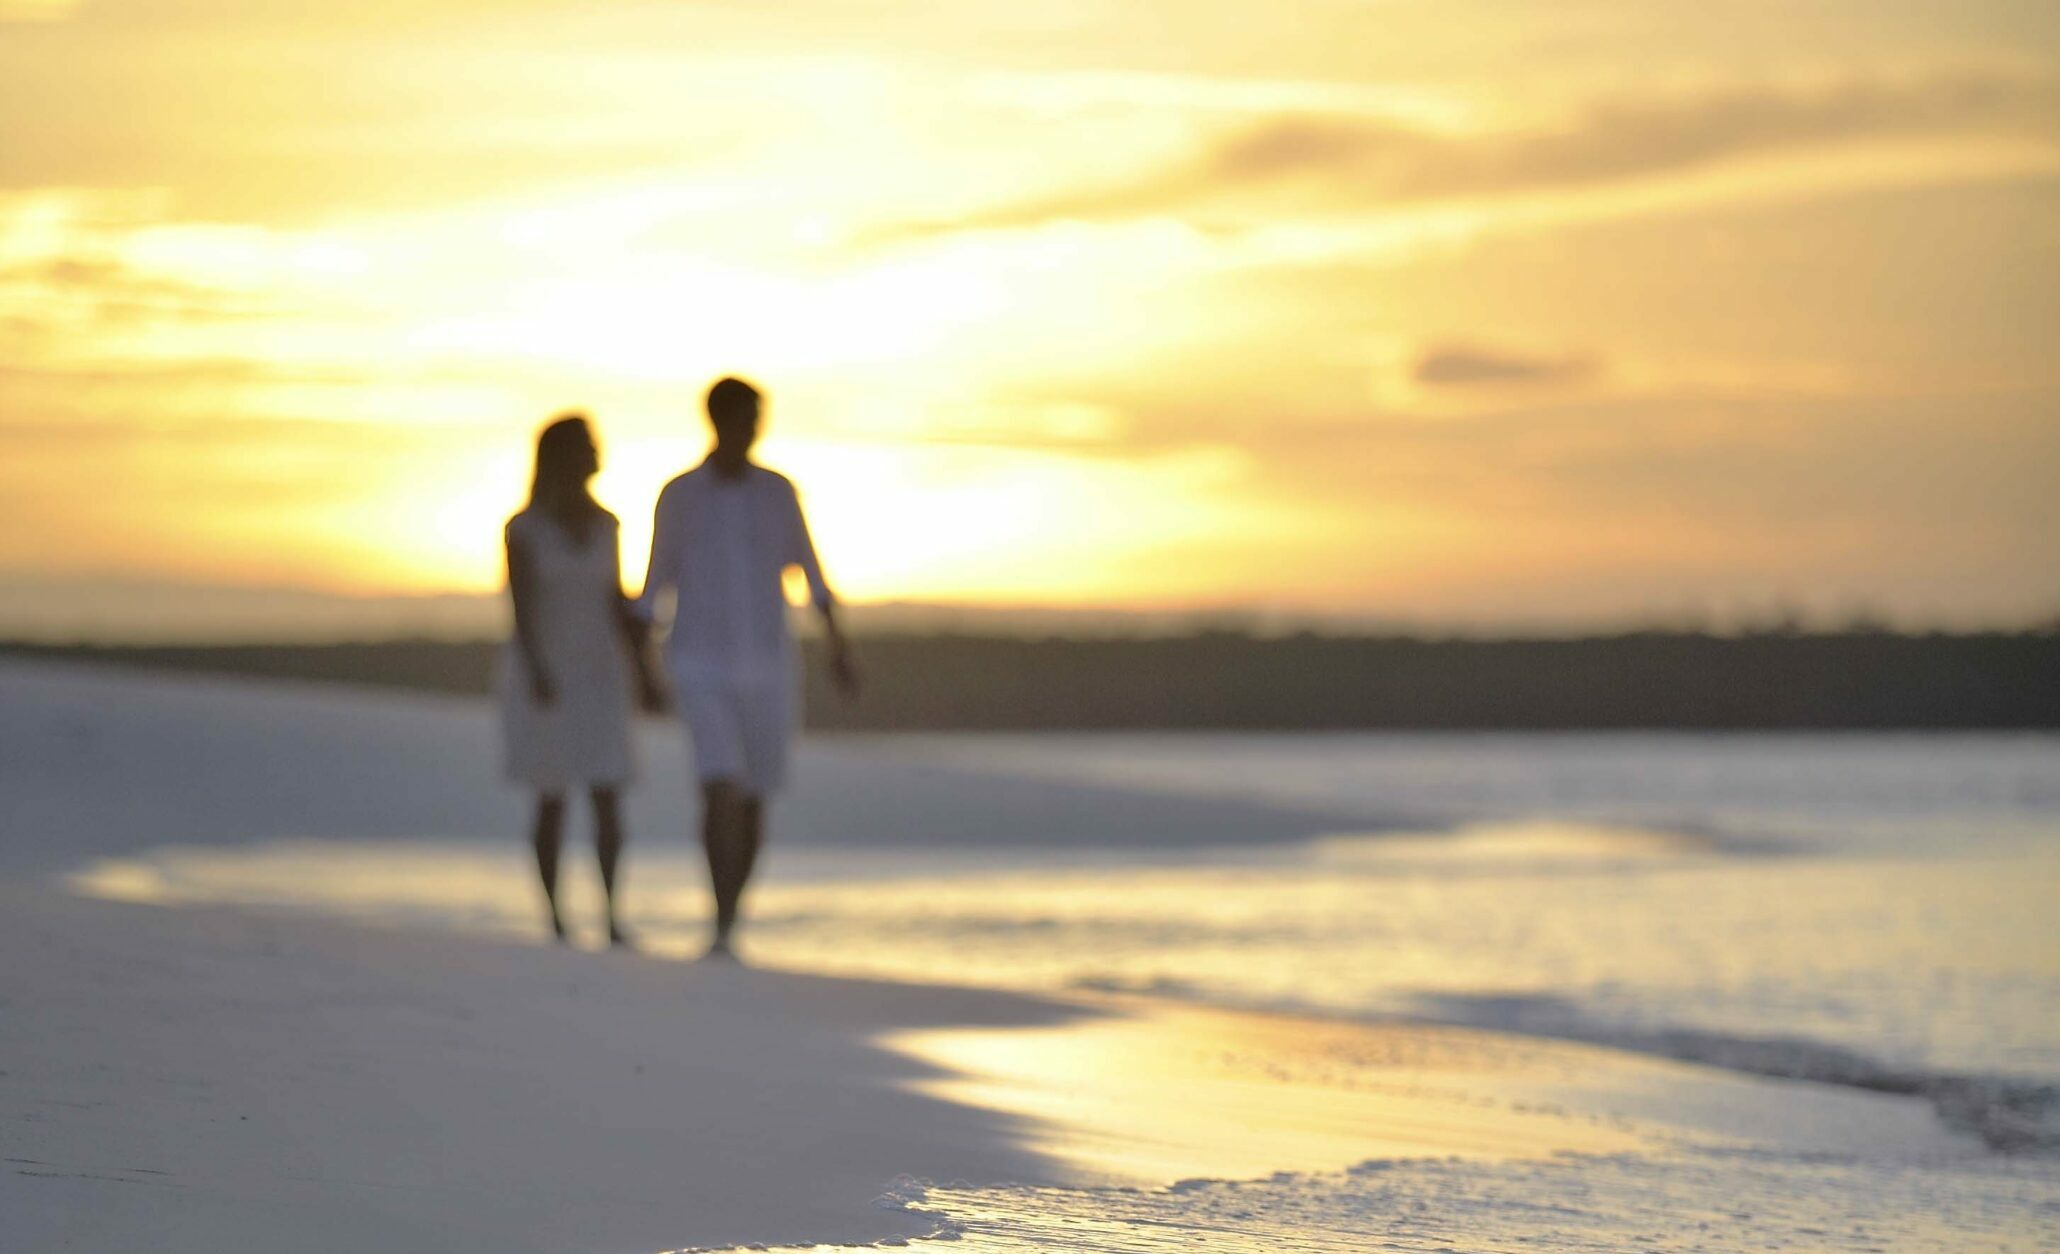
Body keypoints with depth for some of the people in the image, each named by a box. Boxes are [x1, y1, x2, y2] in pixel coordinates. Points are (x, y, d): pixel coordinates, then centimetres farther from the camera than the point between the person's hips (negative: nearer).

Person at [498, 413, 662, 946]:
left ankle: (612, 917, -7)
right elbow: (520, 606, -16)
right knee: (553, 801, 1)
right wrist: (537, 673, -28)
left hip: (598, 676, 4)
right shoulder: (524, 528, -9)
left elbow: (617, 602, 9)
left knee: (609, 798, -8)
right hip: (541, 676, -4)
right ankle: (554, 917, 12)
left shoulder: (604, 525, 6)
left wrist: (643, 672, 5)